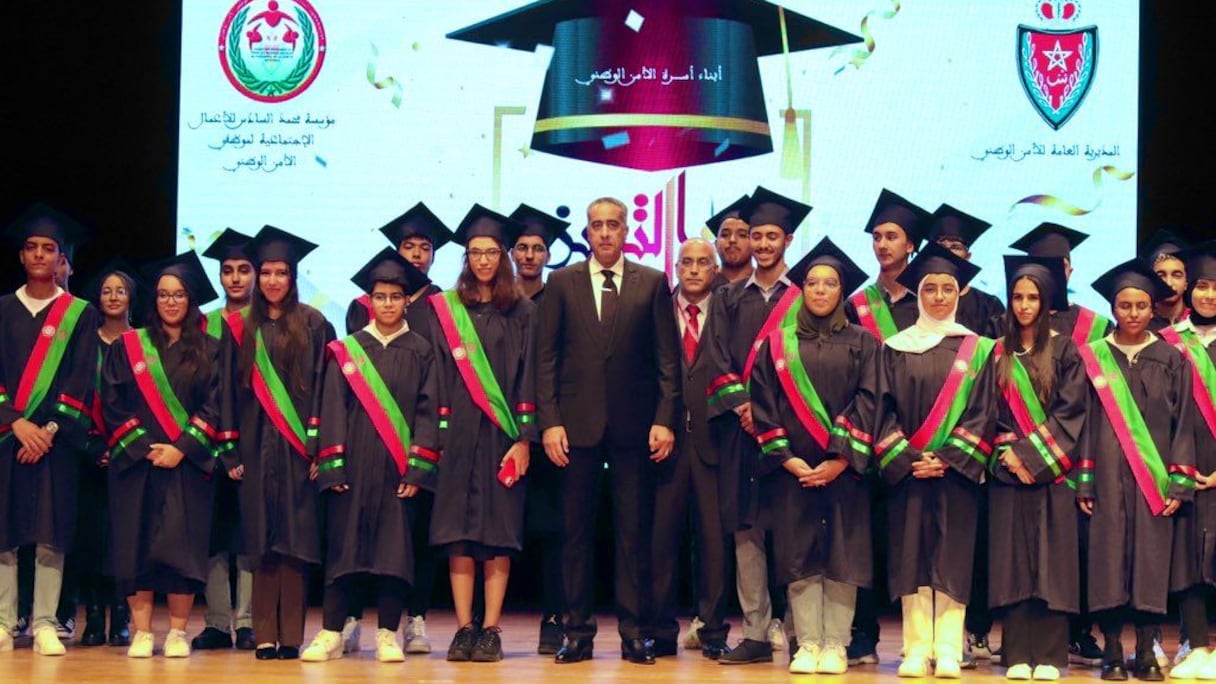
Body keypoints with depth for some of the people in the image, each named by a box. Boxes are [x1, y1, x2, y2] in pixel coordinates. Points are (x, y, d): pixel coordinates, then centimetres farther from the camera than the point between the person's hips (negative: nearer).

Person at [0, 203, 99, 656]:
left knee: (51, 534, -5)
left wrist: (50, 429, -12)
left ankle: (44, 624, -3)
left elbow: (81, 380, -1)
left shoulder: (81, 316, 7)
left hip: (56, 437, -1)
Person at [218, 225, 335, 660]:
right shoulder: (242, 329, 10)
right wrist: (231, 450, 2)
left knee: (294, 541, -4)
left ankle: (290, 636, -2)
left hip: (296, 445, -2)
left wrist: (318, 444, -9)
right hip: (256, 444, 2)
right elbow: (229, 390, 9)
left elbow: (321, 385, -1)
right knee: (262, 542, 2)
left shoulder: (312, 325, 4)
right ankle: (265, 636, 4)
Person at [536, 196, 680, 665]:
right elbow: (546, 358, 4)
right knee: (576, 533, 4)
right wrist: (549, 421, -5)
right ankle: (579, 633, 10)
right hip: (578, 424, 1)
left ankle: (633, 633, 8)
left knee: (634, 533, 3)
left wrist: (664, 419, -5)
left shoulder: (652, 283, 6)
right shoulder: (561, 283, 7)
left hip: (633, 426, 0)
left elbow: (667, 359, 3)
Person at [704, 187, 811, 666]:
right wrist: (742, 406, -8)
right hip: (739, 424, 3)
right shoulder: (729, 299, 15)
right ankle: (756, 632, 3)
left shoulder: (804, 298, 7)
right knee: (746, 528, 0)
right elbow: (716, 361, 6)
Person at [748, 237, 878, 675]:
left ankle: (835, 646, 2)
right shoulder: (778, 343, 10)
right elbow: (763, 403, 4)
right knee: (800, 557, -1)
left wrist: (840, 459, -12)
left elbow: (868, 403, -1)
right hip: (792, 467, 1)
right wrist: (786, 458, -8)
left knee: (842, 555, -2)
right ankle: (807, 645, 2)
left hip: (843, 467, -1)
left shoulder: (862, 343, 7)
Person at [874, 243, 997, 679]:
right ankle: (916, 651, 2)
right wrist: (908, 459, -11)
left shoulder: (977, 350, 7)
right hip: (906, 472, 1)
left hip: (956, 474, -1)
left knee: (952, 560, -2)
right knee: (912, 559, 0)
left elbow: (981, 413, 0)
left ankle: (947, 652, 0)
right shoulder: (896, 348, 8)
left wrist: (946, 459, -11)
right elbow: (884, 409, 2)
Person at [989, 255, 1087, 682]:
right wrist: (1007, 453, -8)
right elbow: (987, 414, 8)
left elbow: (1070, 412, -4)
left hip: (1052, 471, -2)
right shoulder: (998, 354, 12)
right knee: (1012, 561, -1)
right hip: (1007, 472, 2)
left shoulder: (1064, 350, 4)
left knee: (1051, 561, -4)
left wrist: (1032, 453, -12)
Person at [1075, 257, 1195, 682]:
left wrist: (1179, 484, -4)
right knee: (1109, 559, -2)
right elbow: (1085, 422, 3)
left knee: (1150, 560, 0)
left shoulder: (1170, 360, 7)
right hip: (1108, 475, 0)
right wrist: (1084, 484, -4)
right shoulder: (1094, 357, 6)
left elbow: (1182, 424, 4)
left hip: (1152, 475, 0)